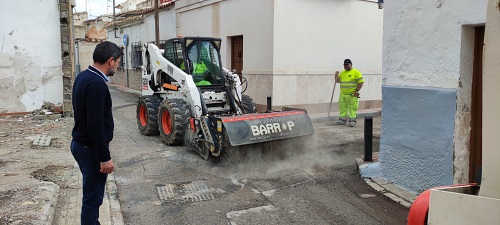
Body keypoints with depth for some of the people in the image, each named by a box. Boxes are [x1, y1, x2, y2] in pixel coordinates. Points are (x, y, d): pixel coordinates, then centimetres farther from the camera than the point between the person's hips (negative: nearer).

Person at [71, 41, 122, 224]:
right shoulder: (97, 84, -24)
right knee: (93, 197, 2)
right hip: (90, 149, -10)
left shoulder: (83, 77, 8)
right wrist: (104, 158, -20)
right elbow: (96, 125, -26)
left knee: (92, 193, 21)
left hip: (80, 144, 10)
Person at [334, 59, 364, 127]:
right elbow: (337, 81, 19)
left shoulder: (356, 72, -4)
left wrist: (357, 90, -13)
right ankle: (342, 120, 18)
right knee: (342, 107, 9)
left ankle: (352, 121, 3)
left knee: (352, 108, -3)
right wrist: (336, 75, 0)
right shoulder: (342, 73, 16)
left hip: (352, 95, -6)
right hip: (343, 94, 6)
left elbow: (361, 82, -8)